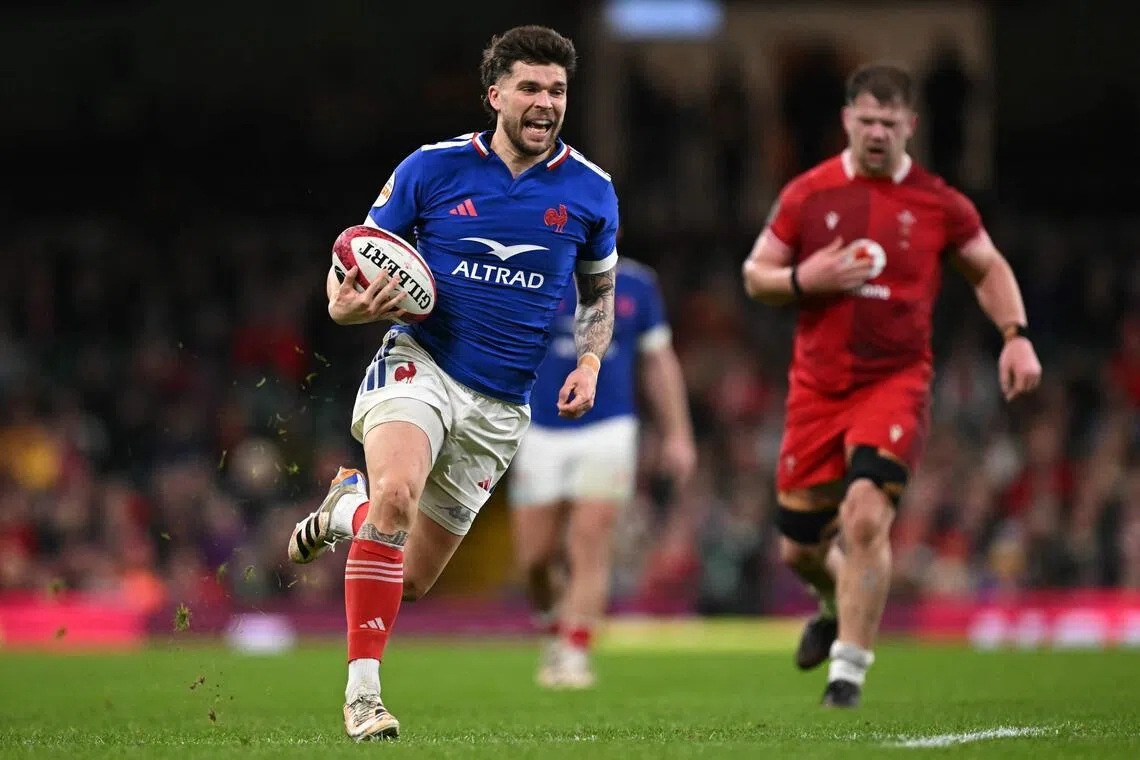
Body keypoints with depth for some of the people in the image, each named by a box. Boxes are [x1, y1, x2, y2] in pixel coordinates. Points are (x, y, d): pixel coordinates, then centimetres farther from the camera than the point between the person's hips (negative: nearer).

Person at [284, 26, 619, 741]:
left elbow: (600, 290, 19)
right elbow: (350, 273, 4)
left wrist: (589, 365, 1)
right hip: (421, 365, -3)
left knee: (413, 580, 7)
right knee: (397, 491, -34)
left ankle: (346, 506, 41)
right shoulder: (432, 168, -4)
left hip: (501, 406, 3)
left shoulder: (590, 190, 2)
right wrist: (352, 303, -19)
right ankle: (363, 691, -29)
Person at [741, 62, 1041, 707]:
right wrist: (805, 279, -13)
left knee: (866, 515, -24)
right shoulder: (806, 195, 1)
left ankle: (849, 669, -14)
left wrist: (1016, 334, -1)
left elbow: (990, 268, 14)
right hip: (817, 387, 2)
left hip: (896, 382, -2)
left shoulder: (940, 205, -1)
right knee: (799, 549, 7)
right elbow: (755, 276, 7)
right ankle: (839, 605, 44)